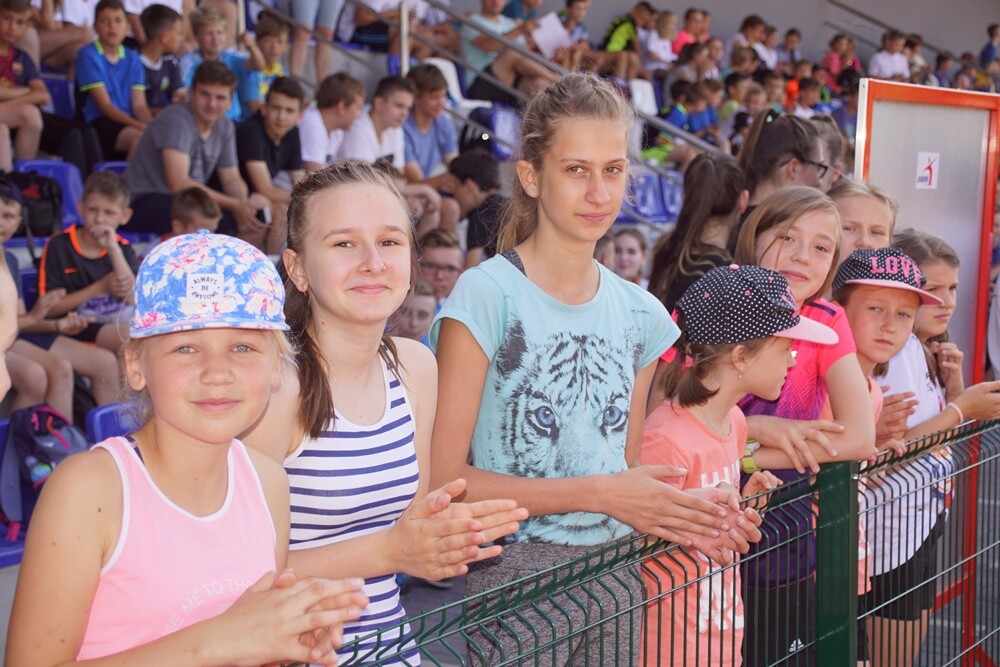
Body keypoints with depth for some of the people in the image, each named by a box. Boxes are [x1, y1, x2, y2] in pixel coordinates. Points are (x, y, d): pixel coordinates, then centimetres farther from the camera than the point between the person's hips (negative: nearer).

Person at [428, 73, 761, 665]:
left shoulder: (640, 314, 8)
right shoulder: (487, 294, -10)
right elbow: (444, 479, -14)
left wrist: (681, 507, -5)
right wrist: (596, 493, -15)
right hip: (516, 573, -5)